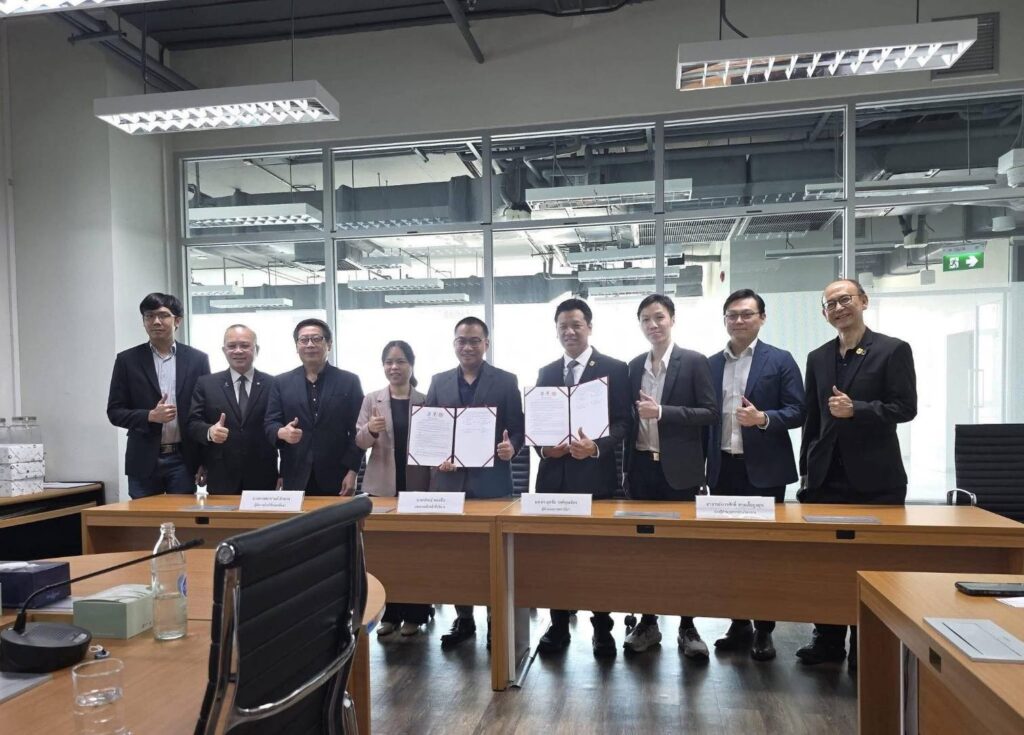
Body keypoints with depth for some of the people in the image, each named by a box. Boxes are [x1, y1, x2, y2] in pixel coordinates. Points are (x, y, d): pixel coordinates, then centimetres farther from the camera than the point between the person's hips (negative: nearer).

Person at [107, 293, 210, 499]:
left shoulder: (197, 359, 3)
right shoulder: (127, 360, 3)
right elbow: (114, 412, 3)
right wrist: (150, 416, -16)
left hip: (184, 460, 0)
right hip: (144, 461, 0)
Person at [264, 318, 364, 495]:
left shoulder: (349, 381, 2)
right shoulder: (281, 382, 8)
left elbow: (357, 431, 0)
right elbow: (269, 424, 5)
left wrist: (352, 472, -8)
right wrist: (282, 432, -19)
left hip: (336, 479, -1)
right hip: (295, 479, 1)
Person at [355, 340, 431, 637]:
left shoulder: (426, 401, 1)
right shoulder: (371, 399, 5)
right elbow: (358, 442, 0)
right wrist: (370, 430, -20)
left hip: (416, 485, -1)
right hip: (381, 486, 1)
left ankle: (414, 614, 17)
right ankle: (390, 613, 19)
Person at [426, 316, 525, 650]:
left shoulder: (506, 381, 2)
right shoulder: (439, 381, 10)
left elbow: (517, 429, 1)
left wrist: (511, 447, -20)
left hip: (491, 479, -3)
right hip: (449, 479, 3)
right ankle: (463, 619, 24)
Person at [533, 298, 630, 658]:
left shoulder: (614, 369, 0)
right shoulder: (546, 372, 12)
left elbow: (622, 422, -5)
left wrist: (596, 447, -22)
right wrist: (543, 448, -8)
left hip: (595, 474, -3)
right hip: (554, 474, 4)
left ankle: (602, 628, 21)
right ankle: (558, 625, 22)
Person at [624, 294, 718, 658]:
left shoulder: (694, 362, -3)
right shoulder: (634, 366, 10)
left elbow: (710, 412, -9)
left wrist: (662, 412, -19)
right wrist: (627, 464, 7)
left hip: (678, 469, -4)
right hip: (642, 467, 4)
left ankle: (687, 627, 17)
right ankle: (648, 622, 21)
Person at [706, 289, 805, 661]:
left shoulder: (780, 360, -1)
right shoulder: (710, 364, 9)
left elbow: (797, 412, -4)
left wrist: (763, 418, -23)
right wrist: (702, 466, 5)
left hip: (764, 470, -3)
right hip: (723, 470, 3)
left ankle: (763, 629, 16)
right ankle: (739, 624, 22)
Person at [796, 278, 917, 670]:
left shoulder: (893, 350, -2)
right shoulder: (818, 358, 12)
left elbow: (906, 407, -7)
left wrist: (856, 410, -21)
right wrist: (806, 472, 11)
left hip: (873, 477, -4)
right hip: (827, 477, 4)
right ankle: (828, 641, 21)